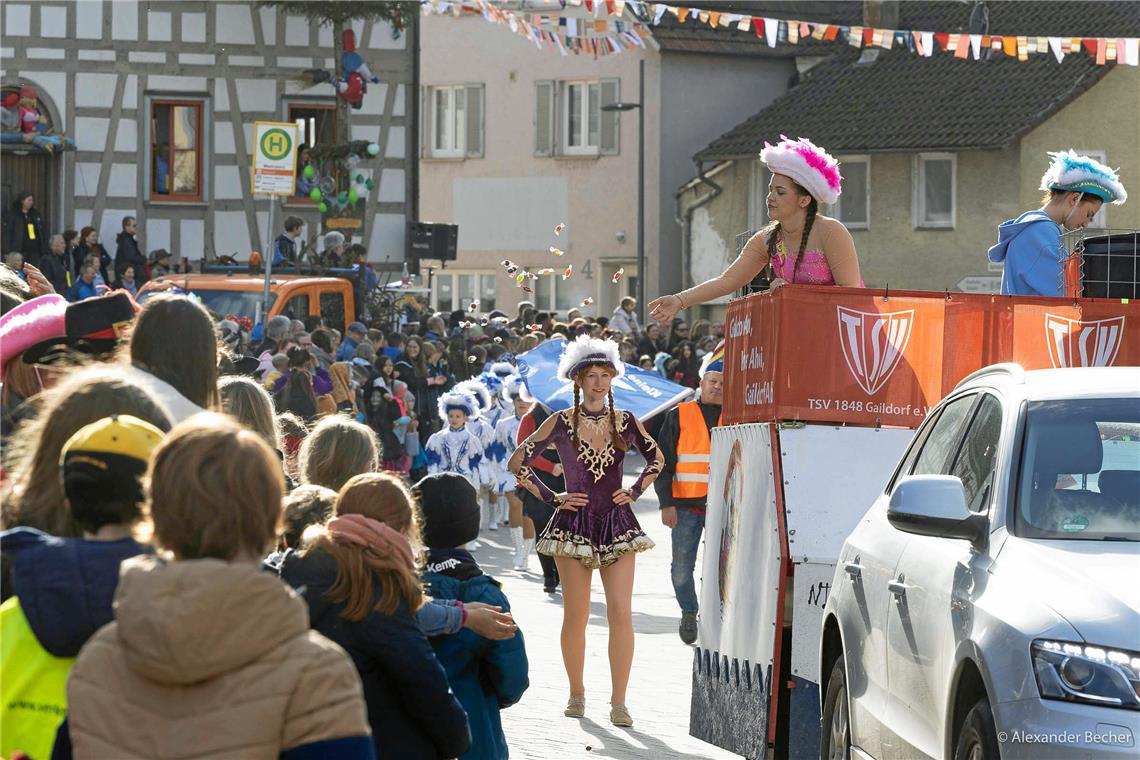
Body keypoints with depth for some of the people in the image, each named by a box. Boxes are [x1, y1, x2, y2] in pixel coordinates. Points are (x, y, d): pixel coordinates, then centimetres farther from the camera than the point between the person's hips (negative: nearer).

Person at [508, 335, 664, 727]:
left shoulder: (625, 422, 4)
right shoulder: (561, 423, -2)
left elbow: (657, 459, 21)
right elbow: (518, 463, 4)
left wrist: (635, 490, 8)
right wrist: (551, 497, 0)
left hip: (617, 524, 1)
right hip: (574, 524, -1)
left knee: (621, 613, -8)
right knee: (576, 616, 2)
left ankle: (618, 702, -6)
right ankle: (576, 692, 19)